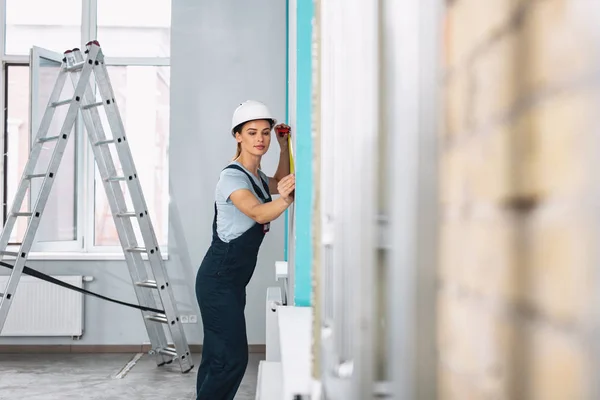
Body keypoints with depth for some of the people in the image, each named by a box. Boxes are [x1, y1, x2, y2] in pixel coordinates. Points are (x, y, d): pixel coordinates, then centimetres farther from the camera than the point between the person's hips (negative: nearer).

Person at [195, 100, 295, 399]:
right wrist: (286, 199, -52)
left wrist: (284, 146, 19)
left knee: (216, 358, 11)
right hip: (218, 281, -9)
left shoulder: (256, 176, 11)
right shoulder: (232, 177, -17)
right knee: (233, 358, -10)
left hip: (232, 282, 9)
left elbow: (277, 184, 32)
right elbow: (259, 213, -33)